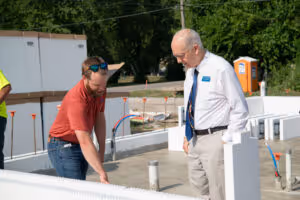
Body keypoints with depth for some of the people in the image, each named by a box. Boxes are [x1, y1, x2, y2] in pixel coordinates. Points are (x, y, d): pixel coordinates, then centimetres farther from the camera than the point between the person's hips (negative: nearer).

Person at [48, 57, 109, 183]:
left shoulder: (99, 89, -5)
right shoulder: (77, 99, -31)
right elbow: (85, 142, -38)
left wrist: (102, 150, 5)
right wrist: (102, 174, -44)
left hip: (80, 147, 8)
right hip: (63, 148, -8)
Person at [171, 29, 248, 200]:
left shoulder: (221, 68, -15)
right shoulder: (190, 71, 10)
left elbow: (240, 109, -13)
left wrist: (227, 140, -15)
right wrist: (187, 136, 15)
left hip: (216, 139, -8)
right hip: (195, 139, 8)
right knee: (199, 186, 15)